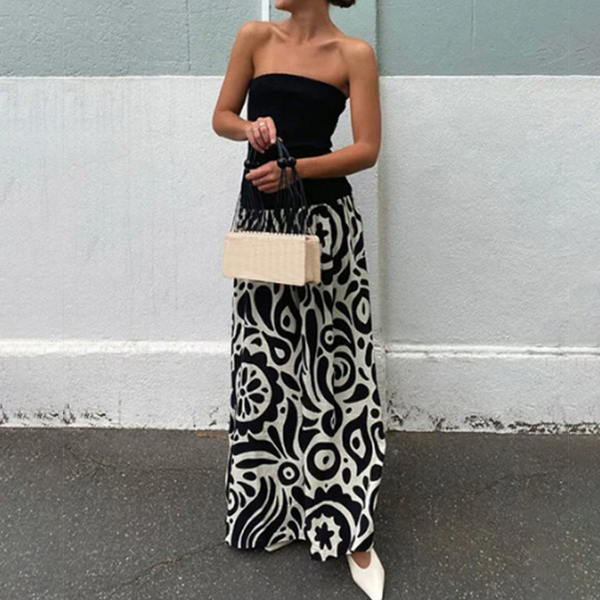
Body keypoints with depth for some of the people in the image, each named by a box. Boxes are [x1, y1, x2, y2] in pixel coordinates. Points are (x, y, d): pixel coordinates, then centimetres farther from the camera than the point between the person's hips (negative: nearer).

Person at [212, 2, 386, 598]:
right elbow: (222, 115, 13)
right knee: (262, 357, 9)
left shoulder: (354, 54, 0)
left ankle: (350, 530, 6)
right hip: (260, 214, 4)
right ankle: (270, 505, 27)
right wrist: (250, 128, -9)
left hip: (325, 219, -3)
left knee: (334, 363, -4)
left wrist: (295, 168, -16)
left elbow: (367, 148, -4)